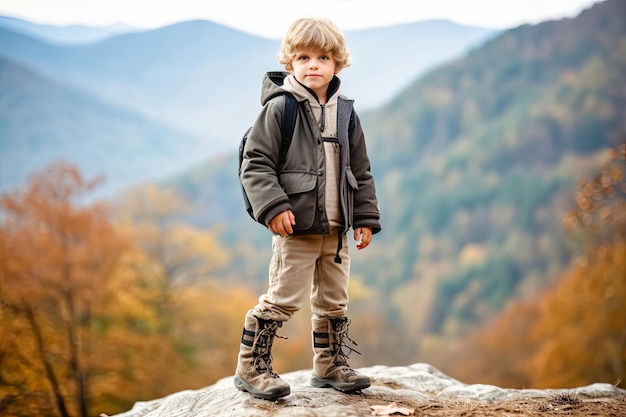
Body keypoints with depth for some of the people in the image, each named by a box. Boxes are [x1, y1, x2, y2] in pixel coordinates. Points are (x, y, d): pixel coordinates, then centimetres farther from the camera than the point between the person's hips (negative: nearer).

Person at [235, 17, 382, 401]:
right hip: (295, 226, -6)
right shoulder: (279, 108, -9)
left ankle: (331, 365, 30)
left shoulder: (345, 113, 8)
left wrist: (365, 218, 9)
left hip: (336, 228, 6)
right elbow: (255, 163, -11)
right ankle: (251, 367, 9)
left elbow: (361, 171, 14)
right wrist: (273, 206, -22)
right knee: (284, 298, -5)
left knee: (334, 300, 15)